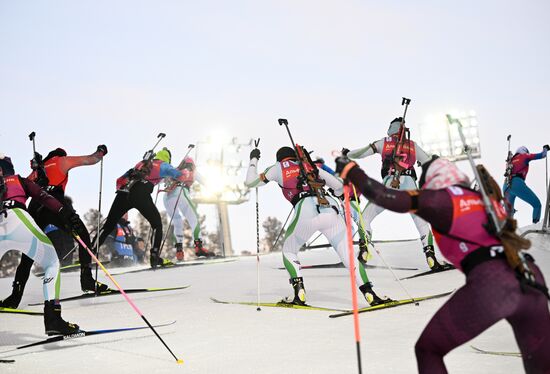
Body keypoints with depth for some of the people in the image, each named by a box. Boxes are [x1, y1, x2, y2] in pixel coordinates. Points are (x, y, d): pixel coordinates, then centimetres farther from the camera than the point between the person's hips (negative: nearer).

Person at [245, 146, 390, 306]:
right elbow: (339, 186, 28)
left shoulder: (278, 167, 26)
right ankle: (370, 295, -4)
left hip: (306, 211, -2)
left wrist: (253, 160, 47)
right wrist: (336, 194, 52)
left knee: (288, 251, 22)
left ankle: (299, 295, 8)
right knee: (348, 255, 10)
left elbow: (250, 182, 32)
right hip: (331, 209, 2)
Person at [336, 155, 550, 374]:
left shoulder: (439, 198, 11)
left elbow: (380, 195, 5)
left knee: (427, 349, 12)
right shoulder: (483, 199, 28)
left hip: (490, 283, -6)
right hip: (532, 281, 7)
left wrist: (348, 168, 20)